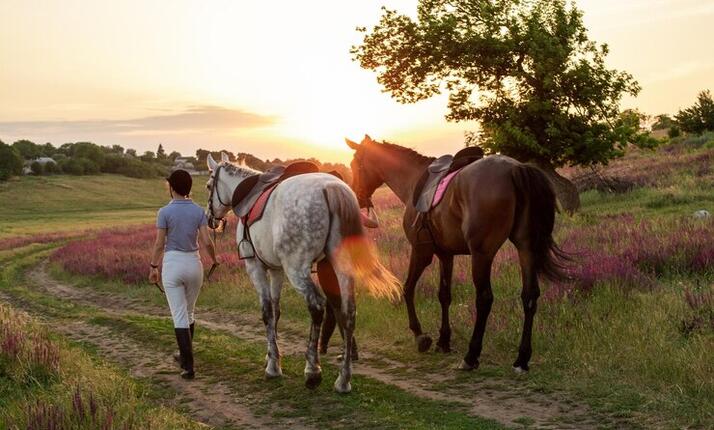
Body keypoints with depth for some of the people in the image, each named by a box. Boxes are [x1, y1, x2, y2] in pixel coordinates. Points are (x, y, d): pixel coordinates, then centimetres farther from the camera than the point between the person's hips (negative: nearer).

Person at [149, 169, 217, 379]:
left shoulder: (165, 212, -10)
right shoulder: (199, 211, -2)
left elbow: (159, 244, -10)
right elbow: (207, 242, -7)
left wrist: (153, 267, 3)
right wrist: (214, 259, 12)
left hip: (172, 265, -3)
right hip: (194, 264, 3)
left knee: (180, 317, -2)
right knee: (188, 313, 21)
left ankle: (188, 366, -7)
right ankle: (185, 355, 34)